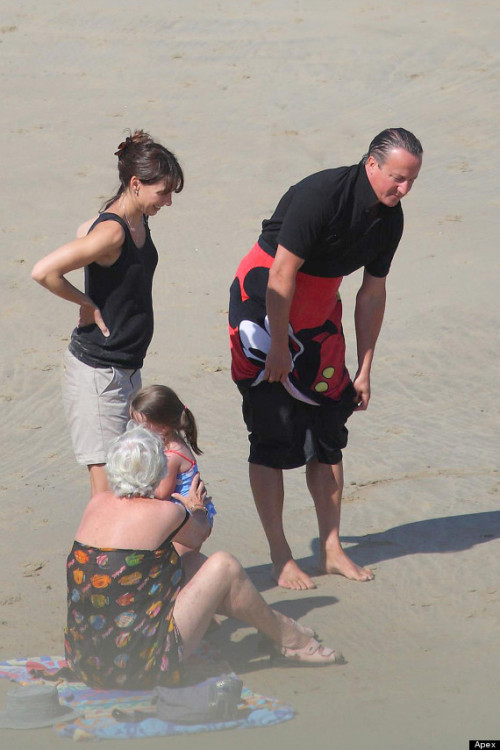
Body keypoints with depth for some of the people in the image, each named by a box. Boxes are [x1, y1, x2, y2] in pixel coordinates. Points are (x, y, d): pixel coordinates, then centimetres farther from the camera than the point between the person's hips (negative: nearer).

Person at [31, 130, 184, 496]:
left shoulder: (139, 222, 6)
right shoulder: (110, 232, -22)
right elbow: (44, 272, -30)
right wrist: (88, 305, -17)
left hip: (127, 368, 9)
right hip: (96, 371, -9)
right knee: (108, 485, -9)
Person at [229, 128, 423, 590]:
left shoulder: (390, 218, -3)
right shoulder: (321, 195, -26)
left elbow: (373, 293, 6)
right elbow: (282, 274, -24)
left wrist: (364, 370, 8)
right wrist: (279, 349, -20)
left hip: (319, 314, 7)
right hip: (264, 306, -7)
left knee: (328, 433, 6)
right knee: (274, 434, -6)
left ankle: (331, 549, 14)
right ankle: (280, 557, 0)